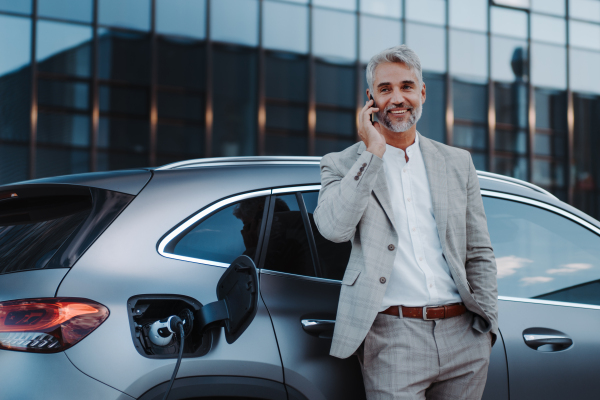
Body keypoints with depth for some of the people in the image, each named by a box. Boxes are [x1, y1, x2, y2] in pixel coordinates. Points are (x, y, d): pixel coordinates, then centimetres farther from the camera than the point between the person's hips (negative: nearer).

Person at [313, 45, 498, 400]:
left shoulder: (458, 163, 13)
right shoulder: (342, 165, 5)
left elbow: (480, 254, 14)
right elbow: (335, 228, -15)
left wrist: (487, 325, 4)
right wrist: (373, 152, -10)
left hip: (462, 335, 3)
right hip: (394, 339, -3)